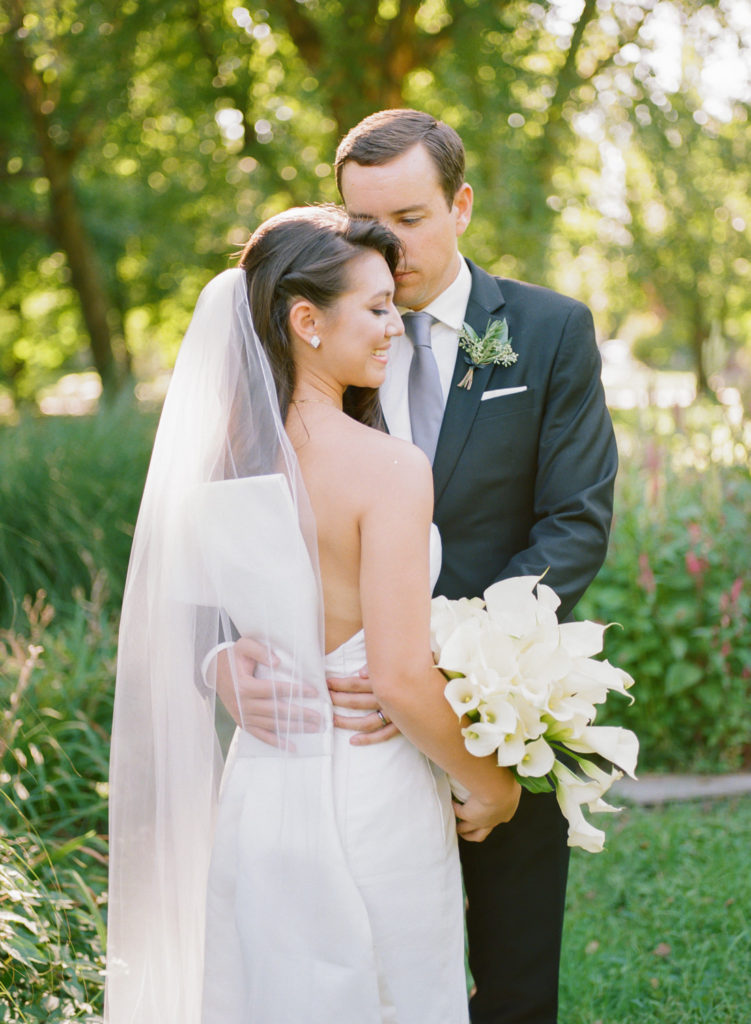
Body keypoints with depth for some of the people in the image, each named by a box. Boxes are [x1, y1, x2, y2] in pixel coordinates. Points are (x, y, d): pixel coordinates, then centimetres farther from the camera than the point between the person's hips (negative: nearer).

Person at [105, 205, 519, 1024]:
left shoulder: (221, 457, -1)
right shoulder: (388, 468, -20)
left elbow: (180, 634, 7)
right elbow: (401, 677, -21)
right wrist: (491, 785, -7)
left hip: (255, 795, 6)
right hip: (371, 802, -6)